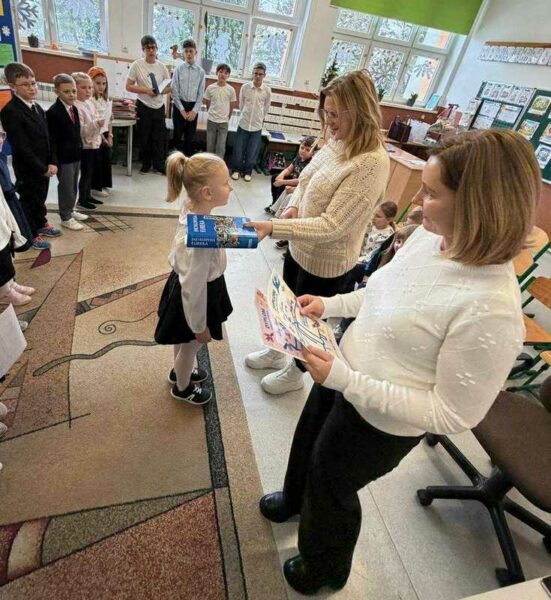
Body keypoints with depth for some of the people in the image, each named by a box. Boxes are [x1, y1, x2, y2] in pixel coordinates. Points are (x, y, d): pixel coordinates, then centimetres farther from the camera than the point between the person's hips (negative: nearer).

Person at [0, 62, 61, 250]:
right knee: (28, 201, 9)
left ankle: (41, 223, 41)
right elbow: (21, 147, -20)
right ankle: (31, 234, 23)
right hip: (27, 168, -7)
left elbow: (47, 139, 6)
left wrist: (51, 163, -4)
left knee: (40, 198, 21)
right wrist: (42, 168, -17)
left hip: (44, 166, 7)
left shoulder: (37, 107, 8)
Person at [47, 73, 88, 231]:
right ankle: (65, 218, 13)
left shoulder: (74, 108, 10)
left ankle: (70, 211, 35)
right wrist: (54, 161, -20)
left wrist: (80, 149, 15)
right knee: (65, 187, 1)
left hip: (76, 155, 8)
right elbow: (51, 139, -18)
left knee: (73, 186, 18)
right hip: (63, 158, -8)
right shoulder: (53, 112, -16)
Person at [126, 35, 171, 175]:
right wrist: (145, 90, -18)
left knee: (159, 137, 3)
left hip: (159, 107, 2)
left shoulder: (162, 66, 5)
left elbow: (169, 87, 9)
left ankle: (159, 165, 11)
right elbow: (128, 86, -5)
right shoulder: (137, 65, -5)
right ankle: (146, 164, 18)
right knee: (144, 137, 5)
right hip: (143, 107, -2)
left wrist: (160, 91, -12)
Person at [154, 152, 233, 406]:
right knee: (192, 344, 21)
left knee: (185, 342, 33)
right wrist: (200, 326, -17)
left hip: (184, 286, 8)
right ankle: (182, 387, 51)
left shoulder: (192, 208, -12)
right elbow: (194, 287, -29)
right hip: (195, 297, -8)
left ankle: (180, 371, 62)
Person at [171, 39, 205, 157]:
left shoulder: (201, 72, 1)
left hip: (193, 107, 1)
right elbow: (174, 91, -4)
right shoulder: (178, 69, -2)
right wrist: (182, 110, -11)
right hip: (179, 105, -1)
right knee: (177, 135, 6)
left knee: (190, 137, 6)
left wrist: (194, 111, -8)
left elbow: (201, 93, 1)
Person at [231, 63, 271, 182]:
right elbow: (241, 104, 8)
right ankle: (236, 170, 24)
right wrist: (246, 116, 15)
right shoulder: (245, 87, -6)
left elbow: (266, 108, 8)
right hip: (244, 123, 0)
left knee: (252, 152, 7)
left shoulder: (267, 91, -6)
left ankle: (247, 171, 24)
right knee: (238, 149, 7)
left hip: (257, 126, 0)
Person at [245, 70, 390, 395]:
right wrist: (293, 206, -7)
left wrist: (273, 227, -35)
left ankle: (296, 373, 44)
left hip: (326, 263, -8)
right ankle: (277, 351, 55)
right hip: (300, 247, 8)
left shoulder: (372, 163, -27)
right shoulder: (338, 142, -1)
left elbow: (332, 225, -31)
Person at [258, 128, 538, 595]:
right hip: (343, 379, 7)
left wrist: (345, 380, -29)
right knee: (307, 443, 32)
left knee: (331, 486, 22)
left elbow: (454, 415, -25)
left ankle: (326, 568, 60)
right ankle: (295, 500, 70)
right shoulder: (429, 236, -11)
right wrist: (330, 304, -5)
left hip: (379, 422, -7)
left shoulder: (491, 310, -34)